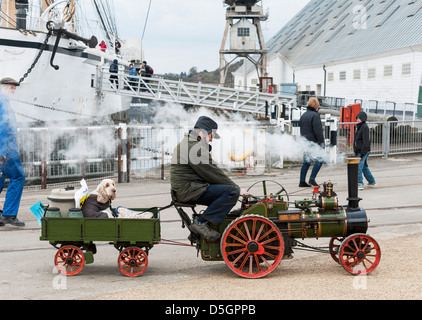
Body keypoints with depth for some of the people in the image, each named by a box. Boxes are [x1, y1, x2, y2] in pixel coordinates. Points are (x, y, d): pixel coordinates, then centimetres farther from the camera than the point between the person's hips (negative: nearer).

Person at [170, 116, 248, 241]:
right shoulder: (196, 148, -16)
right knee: (232, 192, -19)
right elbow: (213, 173, -14)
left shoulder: (186, 143, 19)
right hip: (190, 191, -11)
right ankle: (201, 223, -17)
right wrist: (237, 188, -5)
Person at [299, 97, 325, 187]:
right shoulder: (315, 115, -13)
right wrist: (321, 141, -10)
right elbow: (318, 131, -16)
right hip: (313, 142, -9)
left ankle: (302, 181, 12)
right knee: (319, 160, -4)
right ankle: (312, 179, -12)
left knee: (306, 162, 13)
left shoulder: (303, 115, 14)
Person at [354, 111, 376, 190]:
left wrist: (363, 152, -21)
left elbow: (366, 141, -19)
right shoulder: (359, 127, 15)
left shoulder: (365, 127, -15)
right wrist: (356, 151, 20)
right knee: (364, 167, 20)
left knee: (359, 167, -14)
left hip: (363, 151, -10)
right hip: (359, 151, 10)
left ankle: (360, 184, -17)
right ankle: (372, 181, 32)